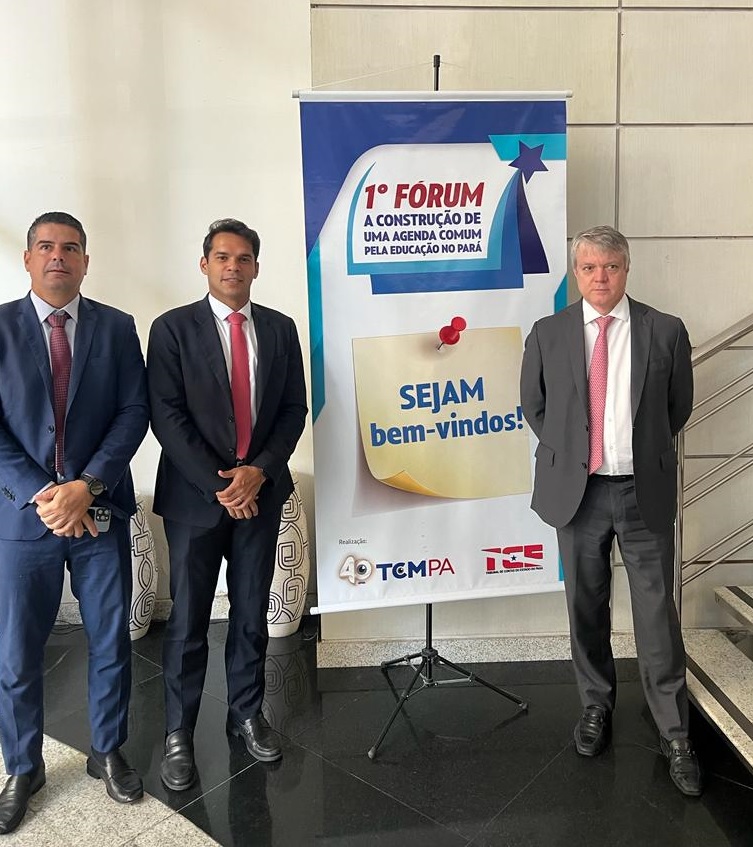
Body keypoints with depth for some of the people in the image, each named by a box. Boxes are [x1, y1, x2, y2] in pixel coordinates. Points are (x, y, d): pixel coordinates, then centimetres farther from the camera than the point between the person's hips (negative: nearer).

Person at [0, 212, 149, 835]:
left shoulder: (117, 327, 3)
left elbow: (134, 411, -4)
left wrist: (86, 487, -15)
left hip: (101, 513, 1)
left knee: (111, 643, 13)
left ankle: (108, 753, 36)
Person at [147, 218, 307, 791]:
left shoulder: (280, 328, 7)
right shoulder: (173, 328, -3)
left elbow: (294, 410, 5)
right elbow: (167, 416, -9)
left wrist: (259, 470, -9)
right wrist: (217, 483, -14)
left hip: (261, 492, 3)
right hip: (195, 495, -3)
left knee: (253, 613, 13)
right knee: (188, 620, 6)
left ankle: (247, 714, 31)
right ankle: (179, 733, 23)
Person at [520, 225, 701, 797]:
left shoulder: (666, 332, -1)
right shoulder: (548, 334, 1)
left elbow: (679, 406, 10)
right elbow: (533, 405, 12)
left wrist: (644, 450, 11)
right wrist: (568, 453, 9)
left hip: (646, 492, -1)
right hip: (578, 490, 1)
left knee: (657, 612, 5)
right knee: (586, 609, 13)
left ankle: (674, 732, 22)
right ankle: (596, 706, 34)